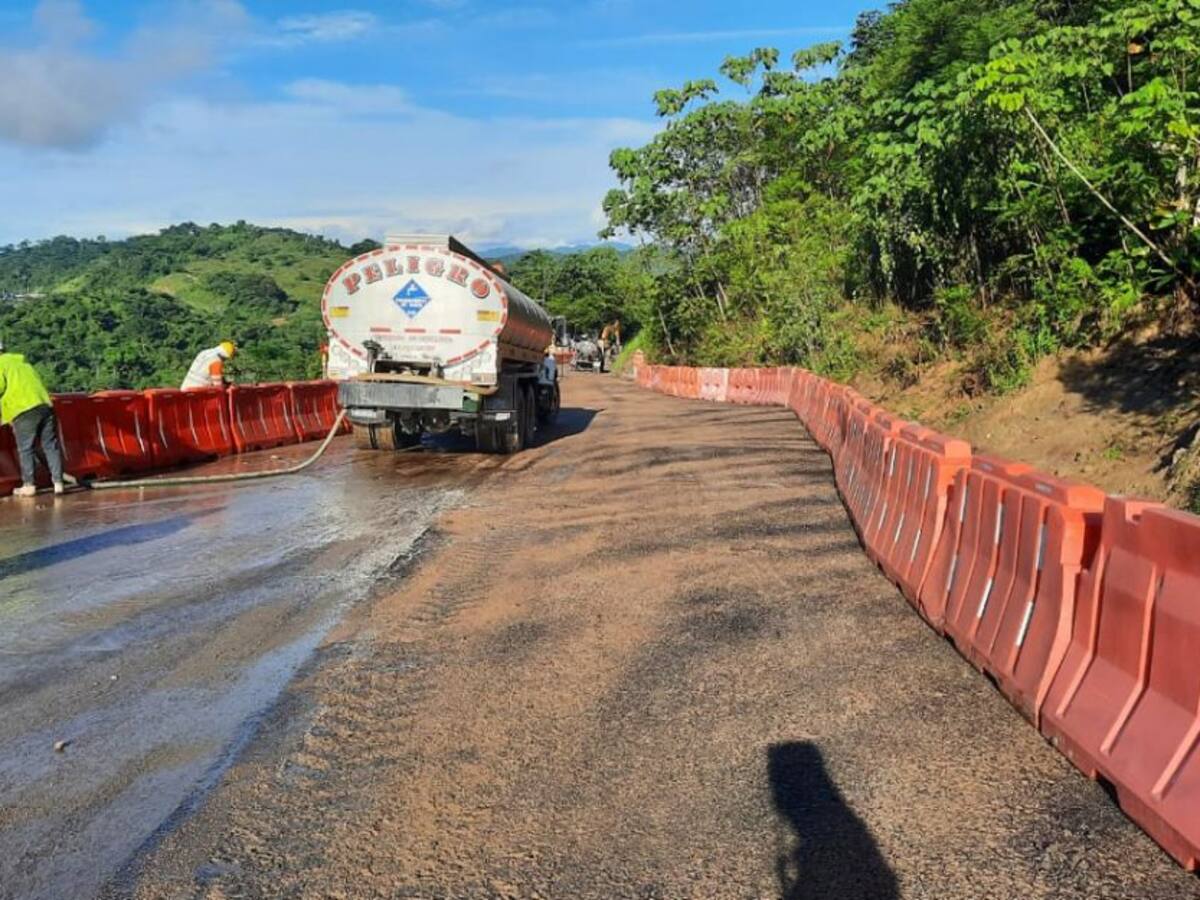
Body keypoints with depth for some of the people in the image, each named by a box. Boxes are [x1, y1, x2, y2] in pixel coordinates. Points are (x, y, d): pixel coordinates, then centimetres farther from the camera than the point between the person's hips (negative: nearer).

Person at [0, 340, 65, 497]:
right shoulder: (23, 363, 27)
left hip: (24, 410, -6)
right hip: (46, 406, 6)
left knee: (25, 449, 2)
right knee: (51, 446, 7)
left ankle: (28, 485, 3)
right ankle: (58, 482, 6)